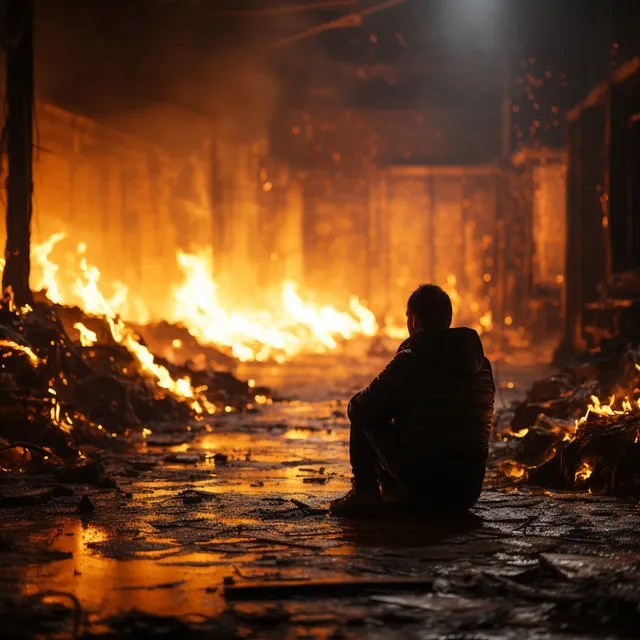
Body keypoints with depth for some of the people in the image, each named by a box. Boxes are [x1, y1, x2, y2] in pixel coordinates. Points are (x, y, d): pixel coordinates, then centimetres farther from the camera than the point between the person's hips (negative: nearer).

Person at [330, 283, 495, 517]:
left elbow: (360, 408, -2)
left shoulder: (410, 361, -11)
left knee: (362, 413, 11)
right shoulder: (482, 364, 8)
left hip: (424, 486, -6)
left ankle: (364, 492, 13)